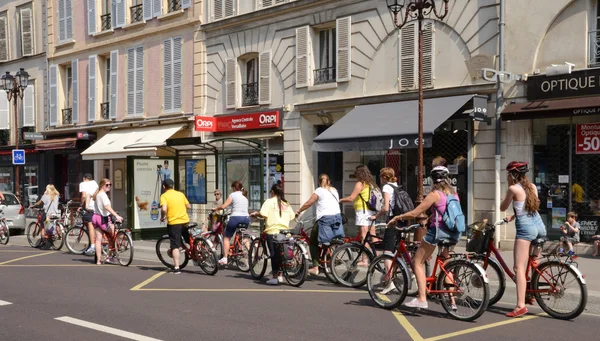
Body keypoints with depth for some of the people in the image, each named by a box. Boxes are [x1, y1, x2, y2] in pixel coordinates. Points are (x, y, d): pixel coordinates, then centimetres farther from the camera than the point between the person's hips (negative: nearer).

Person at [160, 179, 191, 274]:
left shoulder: (164, 196, -5)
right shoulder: (180, 194, 9)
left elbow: (164, 209, -20)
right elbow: (189, 206, 13)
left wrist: (162, 217, -2)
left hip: (173, 223, -3)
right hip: (185, 221, 4)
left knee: (175, 245, -1)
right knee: (190, 241, 25)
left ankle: (176, 267, -5)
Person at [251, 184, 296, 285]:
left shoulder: (269, 201, -3)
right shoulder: (286, 204, 13)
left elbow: (263, 214, -15)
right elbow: (292, 216, 8)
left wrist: (255, 214, 5)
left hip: (272, 231, -5)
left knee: (274, 254, -2)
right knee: (281, 254, 14)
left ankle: (275, 277, -3)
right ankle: (280, 275, 17)